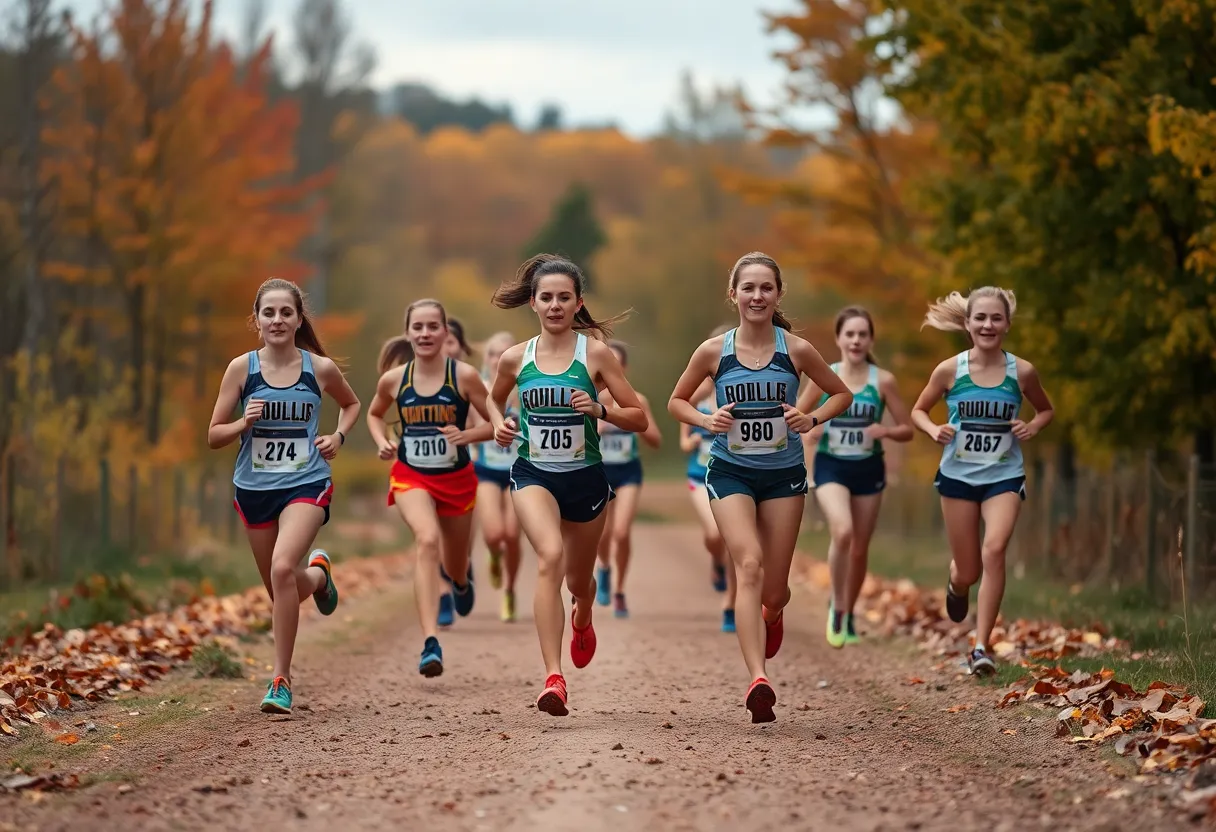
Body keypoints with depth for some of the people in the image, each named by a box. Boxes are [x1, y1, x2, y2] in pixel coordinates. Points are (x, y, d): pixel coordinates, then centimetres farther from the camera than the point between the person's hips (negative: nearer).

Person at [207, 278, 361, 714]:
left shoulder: (320, 368, -4)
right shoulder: (241, 368, -4)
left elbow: (351, 404, 18)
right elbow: (213, 437, 0)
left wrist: (338, 436, 0)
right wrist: (244, 423, -20)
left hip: (306, 485, -2)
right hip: (254, 488, 2)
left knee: (283, 567, -26)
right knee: (282, 591, 10)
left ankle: (280, 679, -16)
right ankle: (317, 573, 49)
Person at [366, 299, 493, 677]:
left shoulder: (464, 376, -11)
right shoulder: (393, 379, -5)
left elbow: (496, 424, -5)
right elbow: (374, 414, 16)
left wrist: (467, 435, -24)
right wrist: (382, 442, -3)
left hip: (457, 479, 1)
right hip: (411, 477, -1)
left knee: (454, 568, 17)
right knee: (427, 539, -30)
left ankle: (460, 576, 61)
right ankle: (430, 644, -38)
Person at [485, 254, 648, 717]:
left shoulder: (595, 353, -6)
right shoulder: (515, 358, 0)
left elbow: (639, 419, -4)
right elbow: (495, 398, 22)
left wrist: (600, 409, -21)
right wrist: (500, 424, 1)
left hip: (585, 477, 1)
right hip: (533, 475, -1)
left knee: (578, 577, 18)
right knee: (550, 557, -28)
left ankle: (582, 622, 59)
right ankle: (553, 678, -34)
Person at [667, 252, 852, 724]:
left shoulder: (796, 350, -4)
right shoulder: (714, 352, -4)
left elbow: (842, 393, 9)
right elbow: (677, 401, 10)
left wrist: (813, 419, -10)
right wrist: (705, 420, -10)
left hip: (783, 474, 1)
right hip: (730, 473, -1)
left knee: (774, 592, 7)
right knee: (749, 565, -23)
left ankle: (771, 616, 48)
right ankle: (758, 681, -33)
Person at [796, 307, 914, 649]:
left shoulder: (883, 381, -4)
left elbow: (907, 430, 1)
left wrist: (885, 431, -20)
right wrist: (807, 431, -15)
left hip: (868, 469, 2)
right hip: (830, 467, -2)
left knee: (860, 547, 10)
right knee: (842, 532, -26)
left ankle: (848, 615, 33)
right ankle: (836, 605, -6)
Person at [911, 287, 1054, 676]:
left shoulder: (1021, 371, -5)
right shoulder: (950, 370, -6)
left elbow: (1046, 410, 13)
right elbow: (918, 411, 8)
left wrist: (1033, 426, -8)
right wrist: (934, 430, -13)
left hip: (1004, 476, -1)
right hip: (958, 475, 1)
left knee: (994, 549, -25)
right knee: (968, 572, 7)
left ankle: (981, 647, -21)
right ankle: (956, 584, 48)